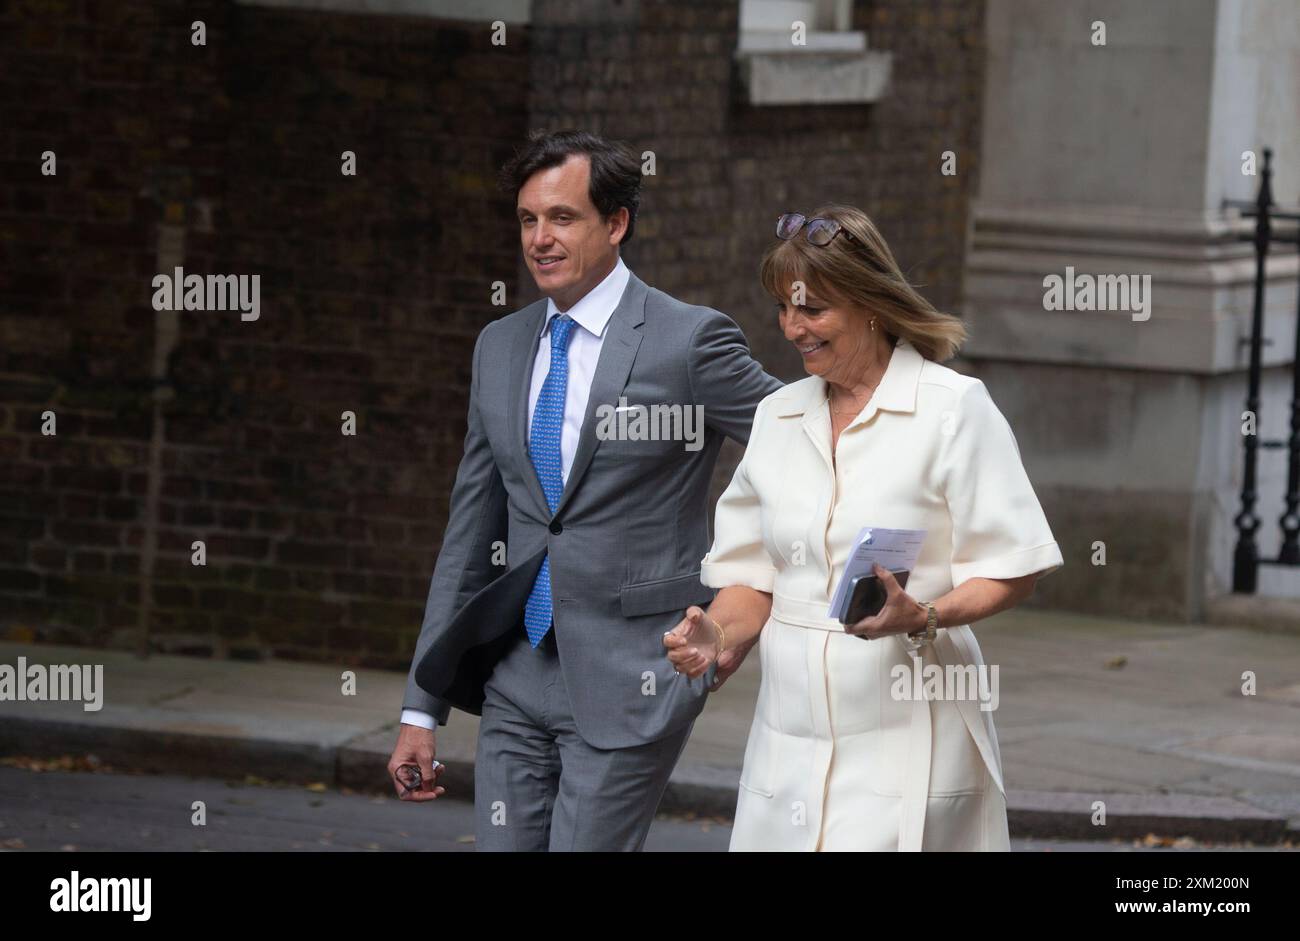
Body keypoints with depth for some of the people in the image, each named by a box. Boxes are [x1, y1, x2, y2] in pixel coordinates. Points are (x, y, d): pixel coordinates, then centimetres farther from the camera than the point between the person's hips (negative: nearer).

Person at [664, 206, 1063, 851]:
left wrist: (921, 617, -22)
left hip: (908, 742, -5)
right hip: (789, 743, 5)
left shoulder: (954, 407, -4)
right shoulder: (777, 417, 13)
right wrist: (717, 632, -4)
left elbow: (1012, 572, -6)